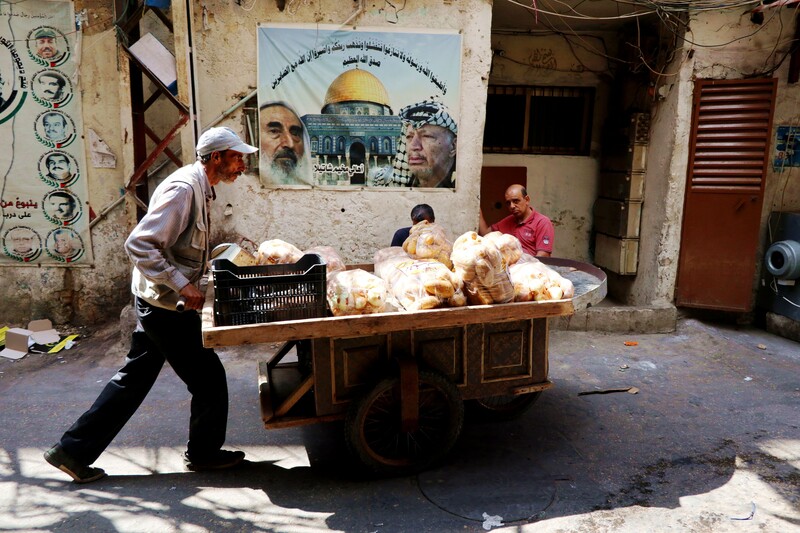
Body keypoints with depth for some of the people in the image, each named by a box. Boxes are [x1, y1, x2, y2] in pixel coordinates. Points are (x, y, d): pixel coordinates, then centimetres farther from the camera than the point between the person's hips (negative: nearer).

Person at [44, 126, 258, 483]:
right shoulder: (183, 188, -19)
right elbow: (138, 244, -26)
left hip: (158, 303, 10)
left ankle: (74, 450, 26)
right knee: (208, 377, 4)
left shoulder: (199, 188, 12)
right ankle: (204, 453, 24)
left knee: (134, 377, 16)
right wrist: (182, 285, -27)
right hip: (166, 306, -10)